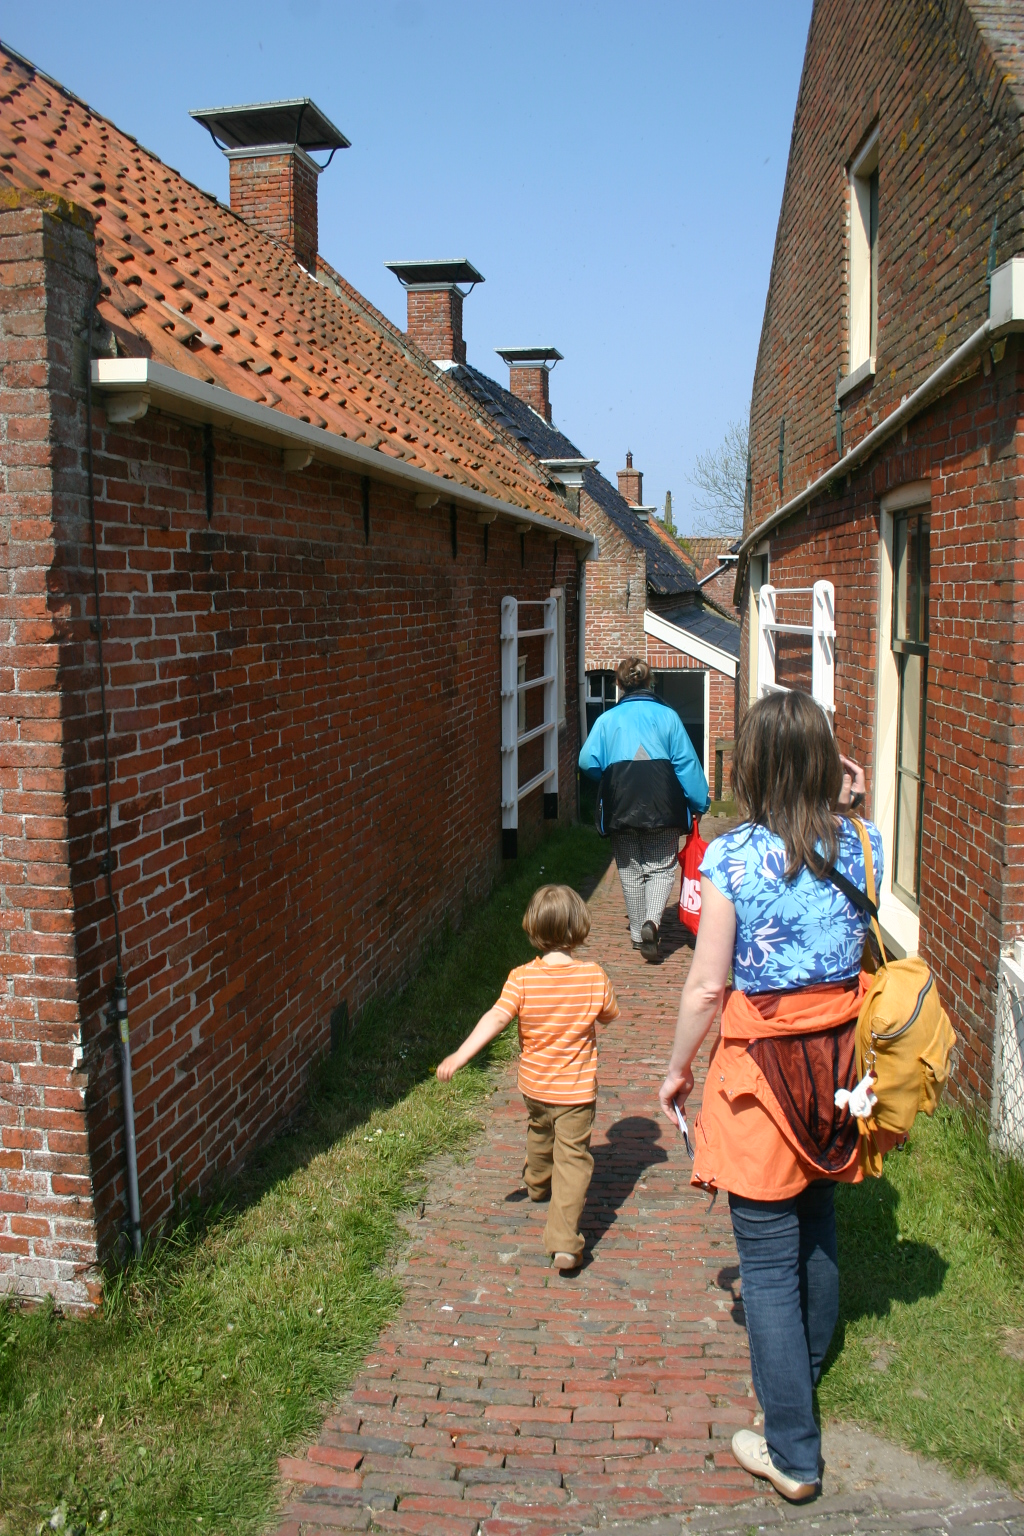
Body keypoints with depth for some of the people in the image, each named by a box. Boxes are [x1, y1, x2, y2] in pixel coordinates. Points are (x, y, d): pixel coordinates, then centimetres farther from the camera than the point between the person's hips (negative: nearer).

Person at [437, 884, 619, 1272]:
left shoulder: (522, 979, -17)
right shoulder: (594, 977, -14)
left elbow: (496, 1018, -25)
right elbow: (609, 1015, 1)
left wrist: (459, 1056, -24)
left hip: (535, 1085, 3)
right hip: (577, 1090, -2)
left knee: (539, 1135, 30)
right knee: (572, 1159, 2)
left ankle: (537, 1184, 57)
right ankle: (564, 1241, -7)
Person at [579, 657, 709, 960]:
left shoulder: (608, 719, 2)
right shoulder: (667, 715, 0)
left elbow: (587, 762, -2)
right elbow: (686, 762, -1)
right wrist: (700, 803, 5)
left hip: (621, 807, 1)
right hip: (662, 807, -1)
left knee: (630, 870, 14)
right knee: (662, 867, 9)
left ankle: (639, 933, 20)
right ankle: (652, 921, -14)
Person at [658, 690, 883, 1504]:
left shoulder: (732, 856, -18)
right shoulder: (861, 845, -5)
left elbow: (708, 986, -14)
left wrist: (677, 1068, 2)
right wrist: (849, 815, 3)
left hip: (764, 1068, -6)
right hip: (839, 1059, 6)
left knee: (767, 1259, 7)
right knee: (817, 1225, 25)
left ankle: (795, 1452, 18)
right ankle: (802, 1378, 48)